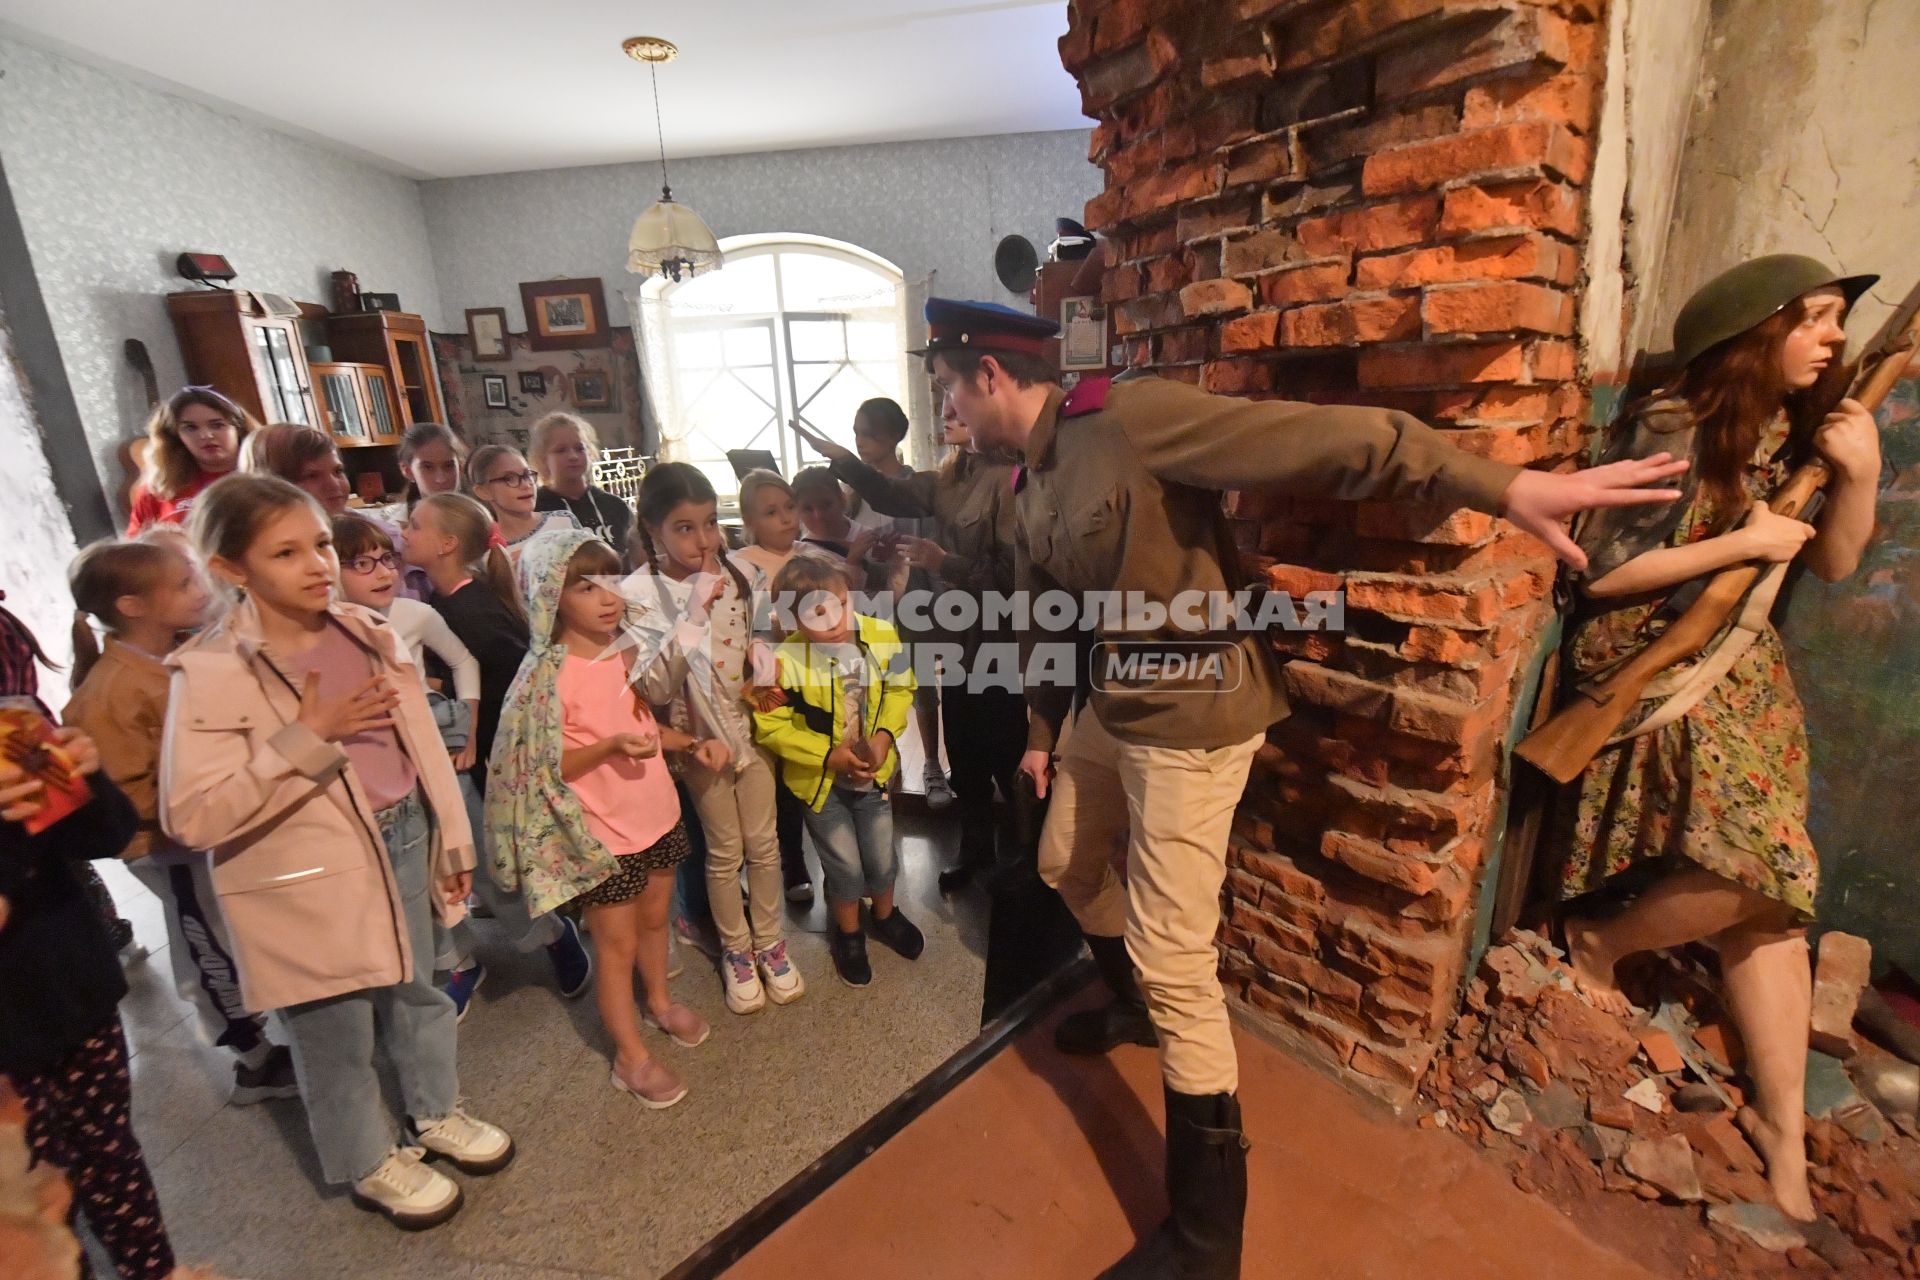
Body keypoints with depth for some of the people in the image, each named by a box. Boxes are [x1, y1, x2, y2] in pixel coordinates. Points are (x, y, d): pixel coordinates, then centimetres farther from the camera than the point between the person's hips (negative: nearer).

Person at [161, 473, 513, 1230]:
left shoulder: (369, 635, -1)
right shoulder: (209, 673, -18)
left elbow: (422, 747, 5)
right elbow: (193, 818, -21)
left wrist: (452, 840, 9)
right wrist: (306, 739, -28)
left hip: (403, 843, 5)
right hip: (312, 884, -5)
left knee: (417, 995, 24)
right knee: (340, 1036, 16)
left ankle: (435, 1115, 48)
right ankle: (372, 1165, 41)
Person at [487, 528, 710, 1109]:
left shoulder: (630, 651, -1)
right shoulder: (549, 676, -20)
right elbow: (548, 767, -17)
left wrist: (691, 742, -4)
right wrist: (609, 747, -32)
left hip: (657, 814, 6)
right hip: (602, 833, -6)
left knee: (654, 917, 23)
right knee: (617, 941, 10)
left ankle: (660, 1002, 48)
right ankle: (631, 1056, 29)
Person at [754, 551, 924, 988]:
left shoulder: (882, 637, -17)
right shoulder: (786, 660, -27)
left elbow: (900, 689, -2)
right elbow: (769, 726, -19)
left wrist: (885, 733, -17)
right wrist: (828, 754, -22)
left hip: (873, 771, 3)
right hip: (820, 781, -3)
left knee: (882, 857, 20)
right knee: (845, 866, 12)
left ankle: (885, 916, 52)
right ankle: (848, 935, 43)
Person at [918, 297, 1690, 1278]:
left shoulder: (1127, 421, -19)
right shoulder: (1027, 488, 9)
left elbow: (1319, 440, -27)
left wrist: (1504, 487, -33)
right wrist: (1042, 731, 26)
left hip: (1190, 718, -9)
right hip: (1106, 709, 10)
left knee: (1173, 961, -4)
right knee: (1066, 866, 26)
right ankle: (1128, 1005, 57)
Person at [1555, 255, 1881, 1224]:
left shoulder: (1792, 431, 9)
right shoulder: (1675, 427, -13)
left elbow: (1834, 564, 12)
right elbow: (1601, 572, -18)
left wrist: (1860, 476, -3)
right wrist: (1743, 544, -16)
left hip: (1743, 672, 7)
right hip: (1650, 668, -7)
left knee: (1771, 888, 5)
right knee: (1758, 865, -18)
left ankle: (1782, 1125, 16)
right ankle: (1599, 938, 10)